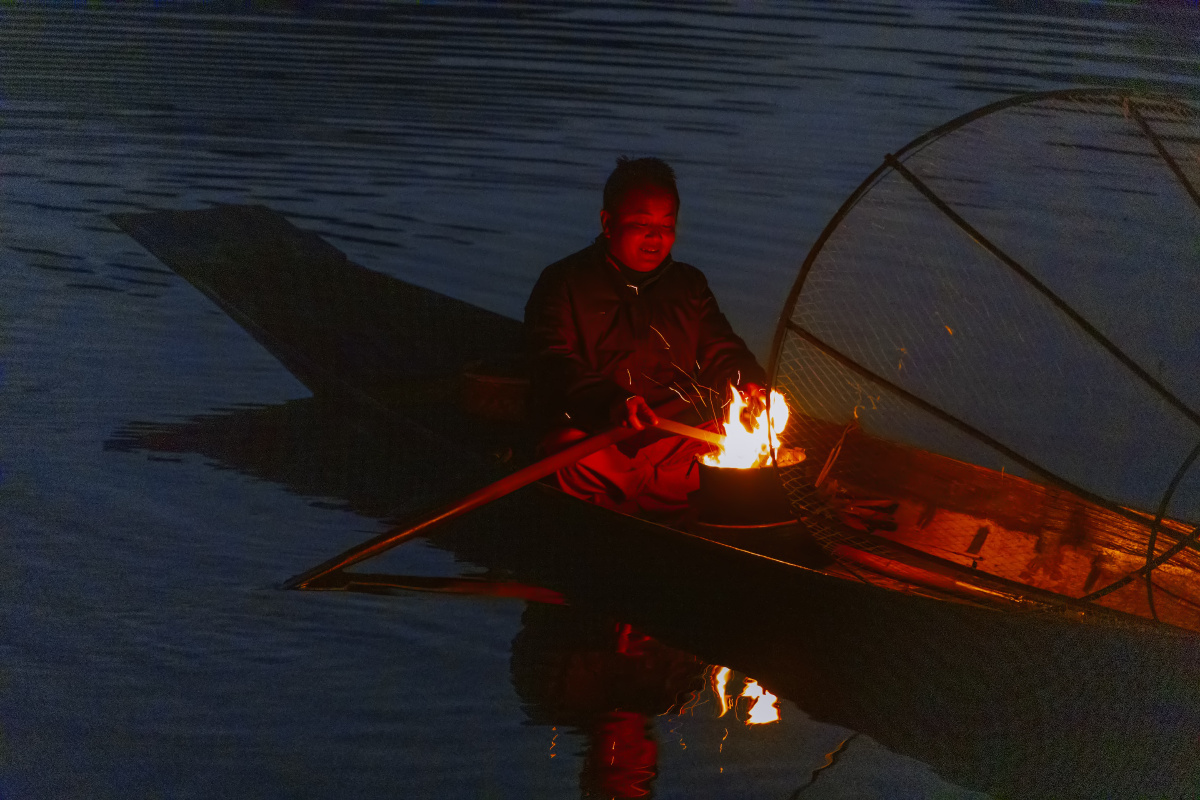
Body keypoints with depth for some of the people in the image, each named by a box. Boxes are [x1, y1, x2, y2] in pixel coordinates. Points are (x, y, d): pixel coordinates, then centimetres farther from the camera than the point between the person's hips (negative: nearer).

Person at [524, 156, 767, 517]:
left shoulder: (689, 284, 18)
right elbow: (554, 367, -9)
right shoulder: (564, 282, 3)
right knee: (575, 457, -38)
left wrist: (749, 384, -4)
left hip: (678, 438, 5)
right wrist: (615, 401, -28)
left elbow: (722, 353, 22)